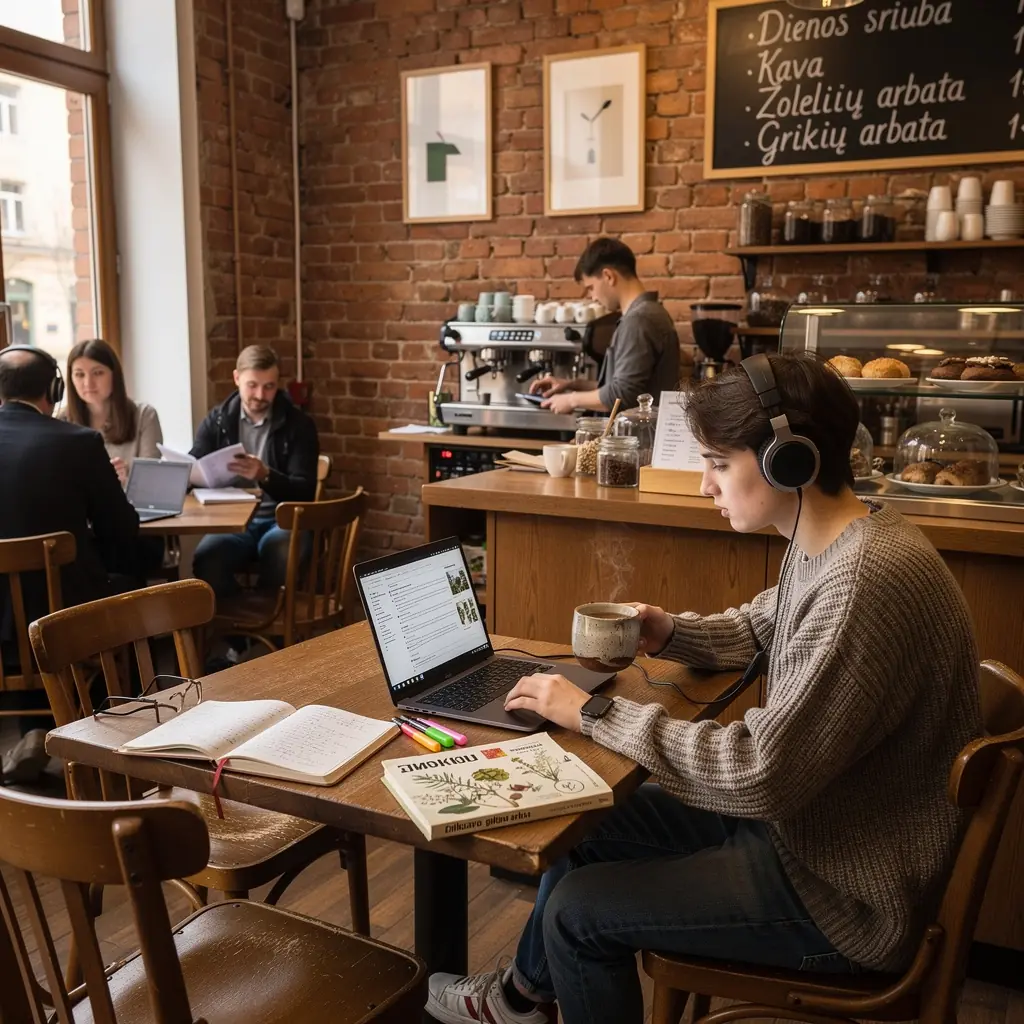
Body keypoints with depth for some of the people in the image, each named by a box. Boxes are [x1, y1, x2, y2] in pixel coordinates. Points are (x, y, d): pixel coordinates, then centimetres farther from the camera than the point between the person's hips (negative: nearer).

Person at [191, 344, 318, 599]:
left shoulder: (299, 424, 1)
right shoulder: (217, 420, 8)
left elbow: (304, 492, -7)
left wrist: (265, 476, -27)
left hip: (281, 520, -2)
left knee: (280, 557, -36)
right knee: (206, 560, -31)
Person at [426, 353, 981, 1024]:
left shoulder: (865, 581, -32)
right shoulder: (824, 545, -1)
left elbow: (759, 775, -31)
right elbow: (758, 628, 18)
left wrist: (594, 714, -22)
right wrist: (669, 634, -2)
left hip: (845, 894, -9)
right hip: (799, 814, 9)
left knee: (579, 909, -5)